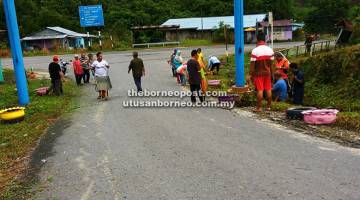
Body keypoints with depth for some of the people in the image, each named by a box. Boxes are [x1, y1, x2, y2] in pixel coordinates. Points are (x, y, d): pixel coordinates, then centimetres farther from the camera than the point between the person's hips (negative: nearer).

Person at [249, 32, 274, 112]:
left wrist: (251, 74, -6)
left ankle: (259, 108, 3)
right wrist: (271, 73, 13)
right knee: (268, 89, 10)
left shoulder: (255, 50, -15)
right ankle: (268, 106, 18)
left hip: (258, 73, -4)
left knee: (260, 90, -2)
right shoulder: (270, 50, 1)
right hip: (267, 72, 4)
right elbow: (271, 64, 4)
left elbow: (252, 64, -14)